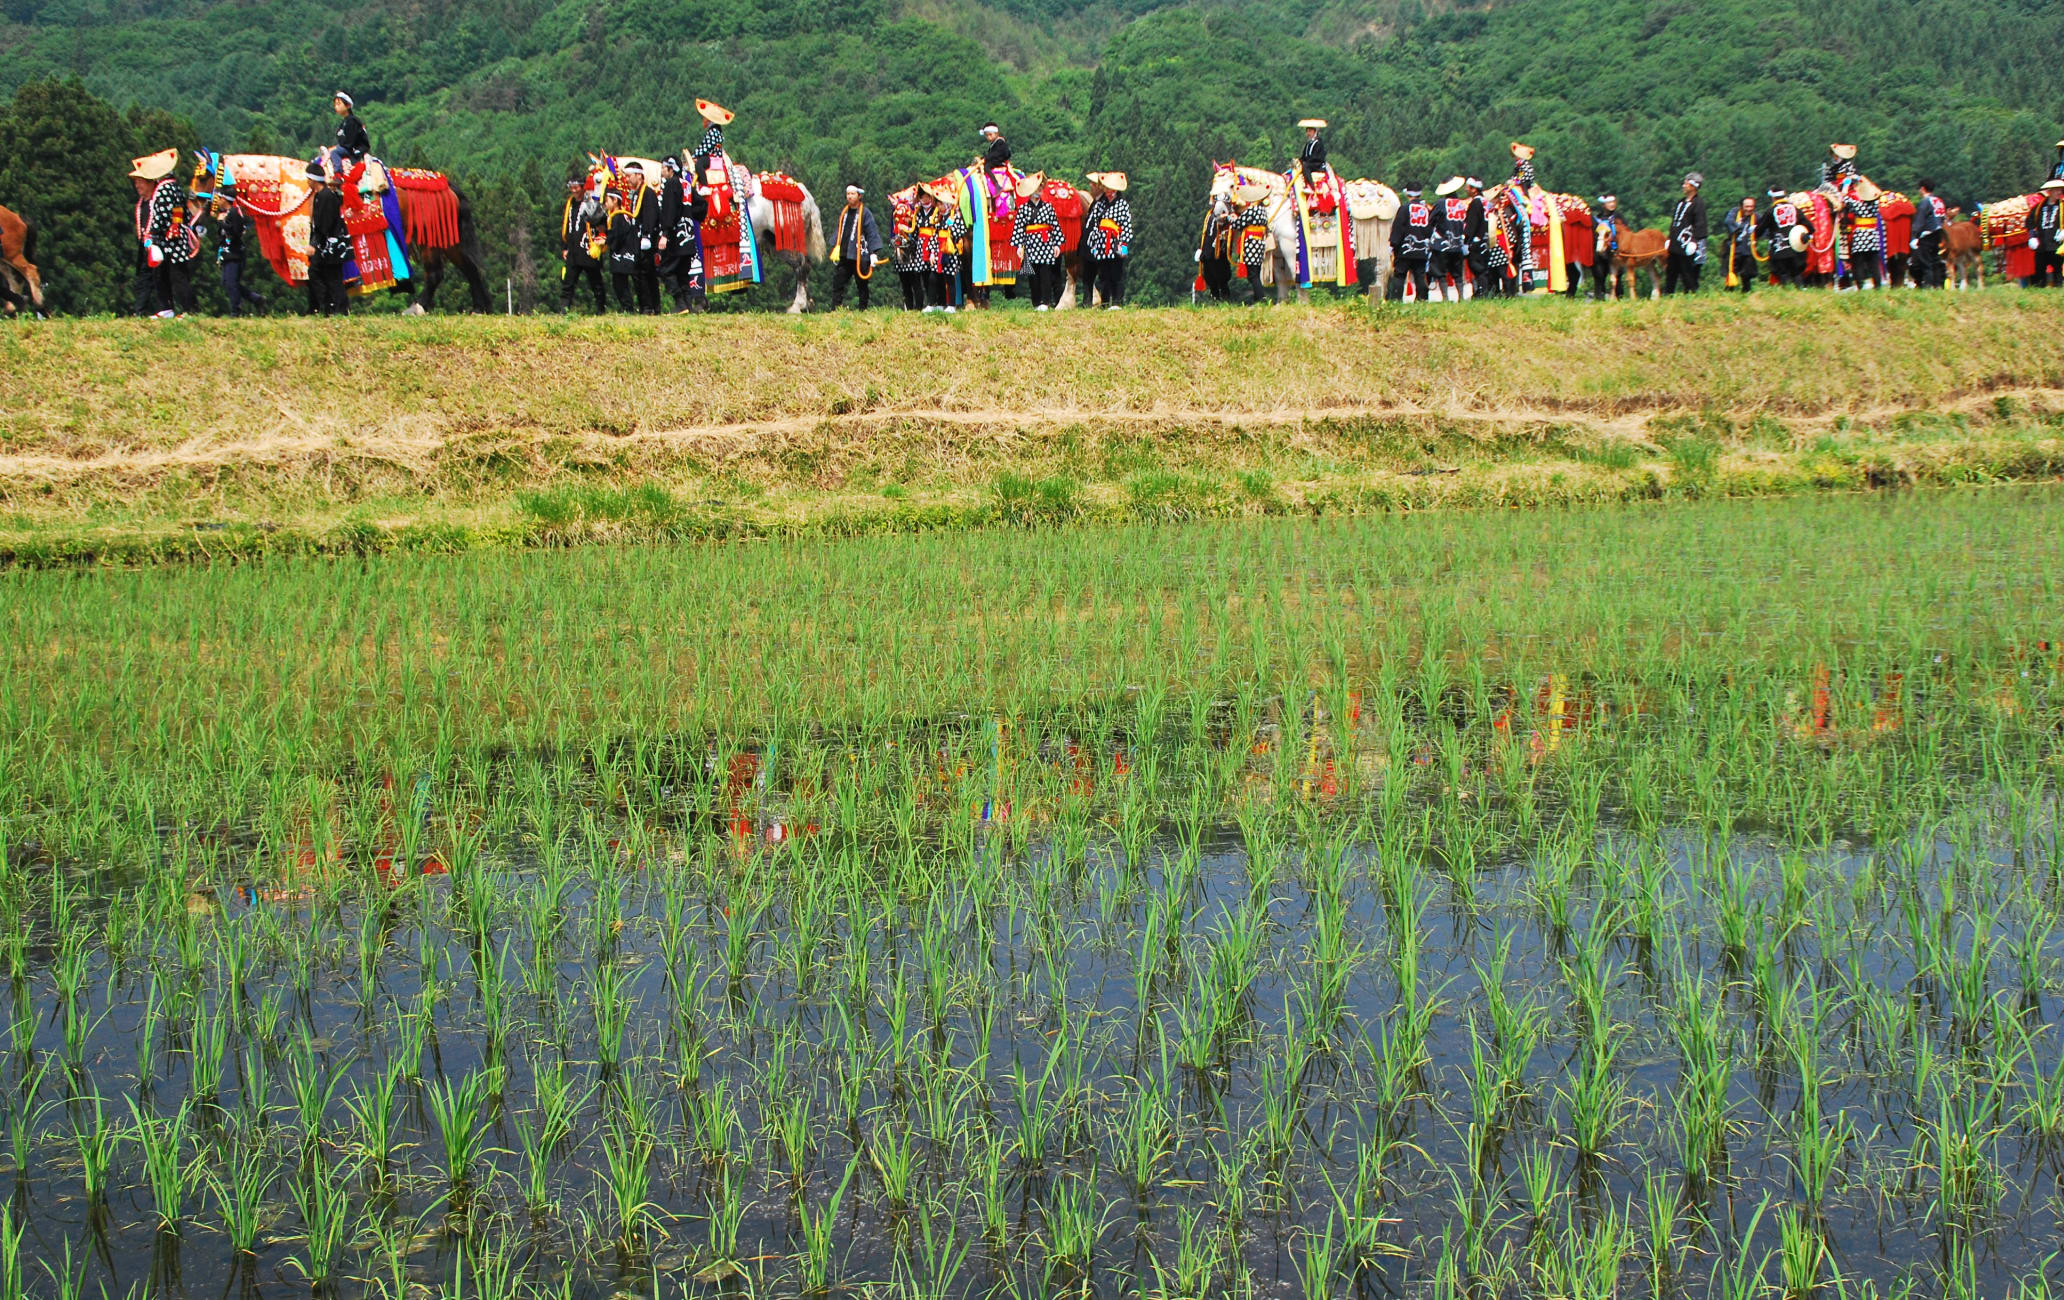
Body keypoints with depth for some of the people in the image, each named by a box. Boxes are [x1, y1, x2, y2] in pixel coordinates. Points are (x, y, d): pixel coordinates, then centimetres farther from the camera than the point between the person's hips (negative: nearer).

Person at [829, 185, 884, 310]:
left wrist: (873, 253, -11)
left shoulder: (865, 213, -4)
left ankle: (863, 310, 11)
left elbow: (872, 234, -6)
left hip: (859, 256, -5)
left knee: (862, 285, 4)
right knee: (837, 283, -2)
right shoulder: (843, 212, 13)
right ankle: (834, 311, -2)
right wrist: (835, 248, 17)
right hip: (843, 256, 5)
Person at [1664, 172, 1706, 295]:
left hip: (1686, 248, -9)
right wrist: (1670, 239, 19)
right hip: (1675, 246, 9)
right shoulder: (1680, 202, 18)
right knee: (1670, 274, 12)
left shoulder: (1698, 203, -8)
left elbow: (1699, 225, -14)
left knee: (1688, 275, -5)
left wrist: (1694, 240, -21)